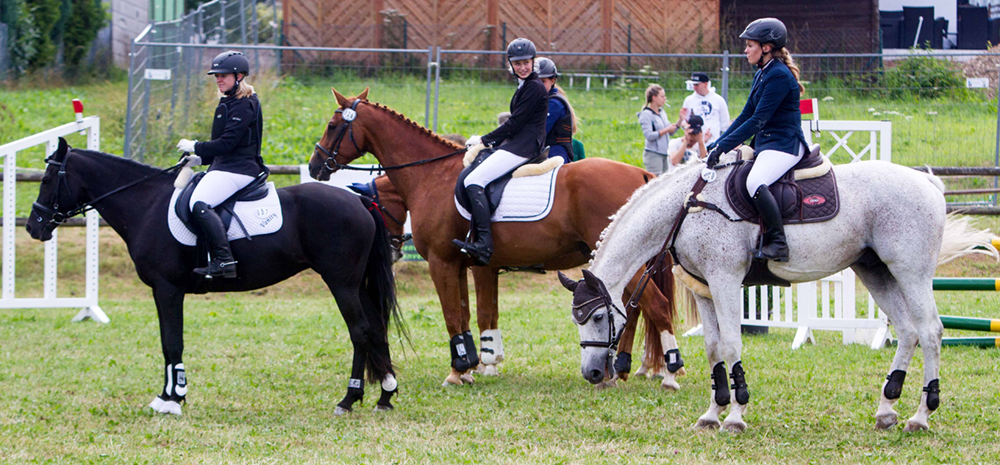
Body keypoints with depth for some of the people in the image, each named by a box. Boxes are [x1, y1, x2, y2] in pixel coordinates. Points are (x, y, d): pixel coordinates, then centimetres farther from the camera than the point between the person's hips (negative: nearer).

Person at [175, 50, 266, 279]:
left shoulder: (243, 106, -13)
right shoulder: (229, 103, 20)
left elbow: (227, 143, -20)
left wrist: (195, 147, -10)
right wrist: (200, 159, 14)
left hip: (238, 169, -12)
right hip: (224, 166, 12)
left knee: (199, 204, -28)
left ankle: (224, 260, -35)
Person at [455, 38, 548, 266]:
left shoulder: (534, 88, -11)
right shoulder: (525, 86, 21)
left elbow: (515, 123, -15)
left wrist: (485, 141, -7)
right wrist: (486, 141, 14)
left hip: (523, 146, -11)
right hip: (517, 144, 11)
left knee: (474, 181, -22)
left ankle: (484, 244, -32)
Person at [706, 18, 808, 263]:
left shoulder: (779, 75, -16)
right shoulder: (761, 75, 15)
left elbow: (758, 121, -21)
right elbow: (746, 116, 18)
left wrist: (723, 147, -21)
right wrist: (717, 146, 10)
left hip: (785, 145, -11)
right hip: (764, 144, 11)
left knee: (755, 183, -33)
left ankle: (778, 244, -27)